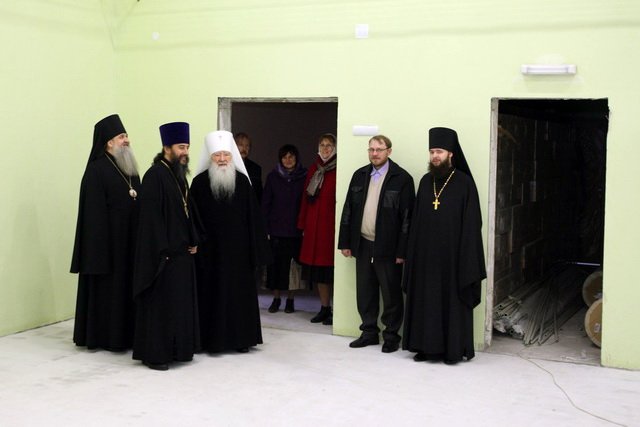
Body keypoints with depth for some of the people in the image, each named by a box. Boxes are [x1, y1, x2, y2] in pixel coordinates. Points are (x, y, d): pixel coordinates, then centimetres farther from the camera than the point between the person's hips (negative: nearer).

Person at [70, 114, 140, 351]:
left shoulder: (130, 168, 12)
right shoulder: (97, 170, -11)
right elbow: (94, 211, -15)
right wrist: (101, 244, -19)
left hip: (130, 240, 7)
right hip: (108, 239, -7)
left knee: (128, 286, 11)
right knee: (107, 287, 2)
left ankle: (126, 334, 20)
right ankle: (104, 336, 12)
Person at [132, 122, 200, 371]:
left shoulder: (179, 175, 13)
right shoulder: (155, 175, -13)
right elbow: (151, 216, -19)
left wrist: (193, 241, 9)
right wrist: (162, 251, -20)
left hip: (182, 251, 9)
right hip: (163, 254, -9)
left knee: (180, 302, 13)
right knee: (159, 304, -2)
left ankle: (176, 349, 23)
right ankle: (153, 354, 7)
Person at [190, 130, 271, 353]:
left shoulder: (242, 181, 2)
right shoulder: (199, 182, -3)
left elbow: (252, 215, 3)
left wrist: (254, 248, 0)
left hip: (237, 248, 2)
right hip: (209, 248, -1)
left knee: (239, 291, 7)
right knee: (211, 292, 3)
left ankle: (240, 337, 17)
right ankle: (212, 339, 12)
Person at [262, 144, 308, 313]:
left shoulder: (304, 177, 2)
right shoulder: (273, 177, 5)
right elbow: (265, 203, 5)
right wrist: (265, 227, -2)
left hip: (296, 229, -1)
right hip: (276, 228, 1)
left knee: (292, 264, 3)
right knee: (275, 263, 3)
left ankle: (290, 299, 15)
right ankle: (276, 298, 15)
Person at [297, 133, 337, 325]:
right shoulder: (314, 169, 12)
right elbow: (305, 198, 13)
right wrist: (303, 225, 10)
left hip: (331, 224, -5)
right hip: (314, 225, 6)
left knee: (331, 267, -4)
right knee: (318, 267, 8)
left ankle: (335, 311, 5)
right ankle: (324, 308, 18)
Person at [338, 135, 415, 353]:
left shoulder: (402, 178, -7)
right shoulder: (359, 175, 10)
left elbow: (407, 217, -9)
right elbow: (348, 210, 12)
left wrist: (402, 251, -12)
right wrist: (345, 242, 8)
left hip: (387, 247, -5)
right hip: (363, 245, 5)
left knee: (391, 294, 4)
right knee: (365, 293, 12)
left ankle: (391, 335, 17)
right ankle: (369, 332, 25)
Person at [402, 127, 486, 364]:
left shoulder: (464, 183, -5)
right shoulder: (425, 182, 9)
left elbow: (471, 223, -7)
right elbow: (416, 221, 10)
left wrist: (466, 259, -12)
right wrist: (413, 253, 4)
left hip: (452, 254, -4)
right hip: (426, 254, 5)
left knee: (452, 300, 3)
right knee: (426, 299, 8)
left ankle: (453, 349, 13)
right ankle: (427, 346, 18)